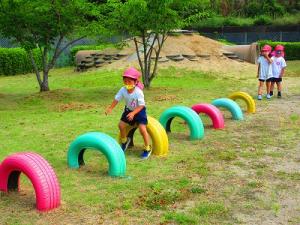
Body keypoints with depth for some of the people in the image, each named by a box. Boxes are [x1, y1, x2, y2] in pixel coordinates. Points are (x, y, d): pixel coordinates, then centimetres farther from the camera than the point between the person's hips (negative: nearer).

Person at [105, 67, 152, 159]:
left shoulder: (138, 92, -32)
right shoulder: (123, 90, -18)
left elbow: (141, 105, -30)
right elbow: (116, 99, -9)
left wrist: (133, 113, -40)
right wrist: (110, 108, -17)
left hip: (139, 111, -6)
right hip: (129, 110, 6)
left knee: (142, 128, -18)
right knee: (121, 125, 2)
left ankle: (147, 148, 2)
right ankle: (124, 141, 33)